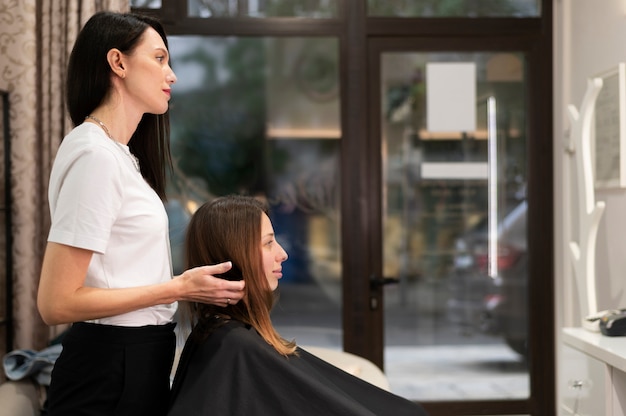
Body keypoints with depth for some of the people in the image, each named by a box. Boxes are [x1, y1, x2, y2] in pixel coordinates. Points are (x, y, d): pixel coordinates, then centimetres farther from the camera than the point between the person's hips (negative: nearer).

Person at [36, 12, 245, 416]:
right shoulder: (95, 154, -17)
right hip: (111, 371, -9)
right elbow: (57, 303, -22)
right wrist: (178, 288, -20)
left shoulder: (119, 154, 13)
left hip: (141, 363, 10)